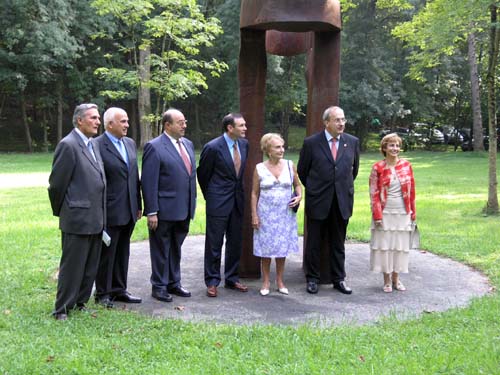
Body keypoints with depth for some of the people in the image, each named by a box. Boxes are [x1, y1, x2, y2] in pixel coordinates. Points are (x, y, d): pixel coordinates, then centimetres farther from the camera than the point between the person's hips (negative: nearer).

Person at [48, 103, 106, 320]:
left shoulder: (93, 145, 14)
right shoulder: (68, 145, -13)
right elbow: (57, 182, -10)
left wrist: (101, 214, 17)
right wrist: (60, 211, 1)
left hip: (95, 219, 8)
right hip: (77, 218, -8)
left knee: (90, 267, 14)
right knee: (72, 266, 0)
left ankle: (80, 302, 27)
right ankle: (62, 309, 11)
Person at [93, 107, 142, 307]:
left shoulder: (130, 143, 11)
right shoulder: (97, 146, -12)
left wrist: (138, 205, 13)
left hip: (128, 211, 7)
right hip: (109, 211, -7)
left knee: (122, 253, 15)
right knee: (106, 253, 5)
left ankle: (119, 290, 27)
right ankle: (103, 293, 18)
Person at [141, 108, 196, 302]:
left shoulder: (188, 144, 11)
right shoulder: (154, 147, -12)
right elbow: (149, 182, -15)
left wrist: (192, 203, 13)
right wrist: (151, 212, -17)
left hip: (184, 210, 7)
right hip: (164, 210, -7)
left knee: (176, 248, 18)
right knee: (161, 249, 7)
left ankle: (174, 283, 30)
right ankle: (159, 287, 19)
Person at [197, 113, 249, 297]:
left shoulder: (244, 144, 4)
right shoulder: (212, 147, -14)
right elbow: (203, 174, -1)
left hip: (237, 201, 6)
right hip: (218, 202, -6)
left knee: (235, 242, 13)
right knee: (214, 244, 2)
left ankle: (231, 278, 26)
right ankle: (212, 281, 13)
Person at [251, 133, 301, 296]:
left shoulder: (290, 165, 0)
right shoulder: (259, 168, -4)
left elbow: (297, 184, 12)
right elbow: (255, 193, 0)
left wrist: (299, 196, -8)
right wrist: (254, 215, -4)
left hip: (285, 214, 2)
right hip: (266, 214, -1)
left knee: (282, 247, 8)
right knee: (266, 248, 4)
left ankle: (280, 281, 22)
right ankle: (266, 282, 18)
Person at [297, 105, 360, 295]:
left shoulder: (352, 142, 2)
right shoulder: (311, 143, -6)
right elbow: (302, 172, 5)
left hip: (342, 201, 2)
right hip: (318, 201, -2)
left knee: (338, 244, 12)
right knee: (314, 243, 8)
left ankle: (339, 279, 22)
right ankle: (312, 279, 20)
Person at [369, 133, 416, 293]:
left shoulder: (406, 165, 3)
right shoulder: (378, 168, -5)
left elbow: (412, 191, 6)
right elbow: (374, 193, -5)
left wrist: (413, 212, 5)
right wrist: (377, 215, -10)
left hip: (403, 213, 2)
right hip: (385, 213, -2)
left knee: (401, 245, 8)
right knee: (384, 245, 3)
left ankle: (396, 278, 23)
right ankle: (387, 280, 16)